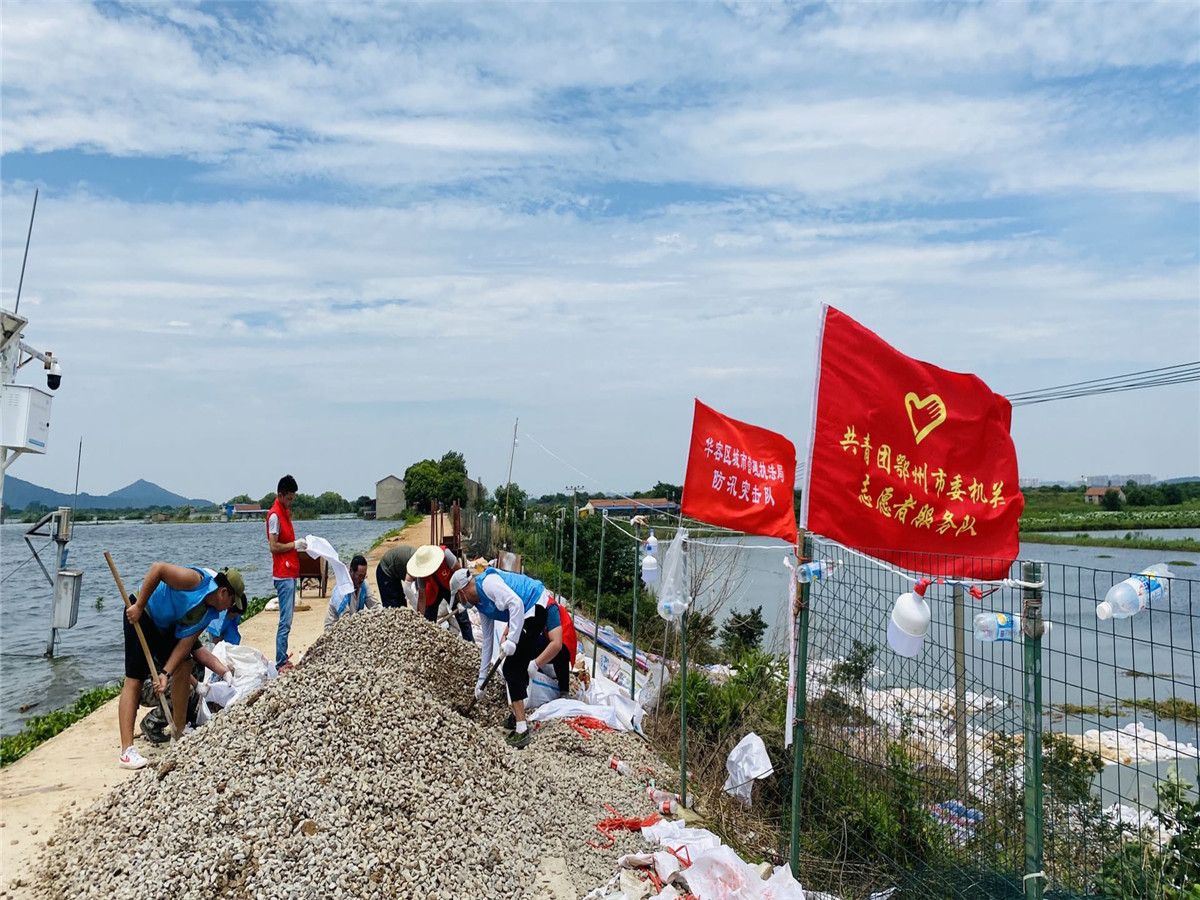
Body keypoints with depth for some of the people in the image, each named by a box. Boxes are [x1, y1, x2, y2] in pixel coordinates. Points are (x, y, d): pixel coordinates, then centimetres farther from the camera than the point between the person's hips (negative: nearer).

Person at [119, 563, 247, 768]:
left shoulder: (208, 613, -1)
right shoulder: (196, 580, -26)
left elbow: (186, 643, -5)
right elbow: (158, 569, -31)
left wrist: (166, 673, -16)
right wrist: (138, 606, -30)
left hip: (164, 625, 9)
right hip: (139, 614, -9)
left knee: (184, 666, 8)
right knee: (134, 679, -12)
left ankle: (179, 732, 21)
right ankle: (127, 751, -14)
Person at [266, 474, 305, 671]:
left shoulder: (285, 512, 16)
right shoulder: (274, 515, -13)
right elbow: (274, 546, -18)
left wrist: (299, 543, 7)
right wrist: (295, 545, -13)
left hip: (290, 573, 10)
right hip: (283, 574, -10)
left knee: (287, 619, 13)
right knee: (285, 621, -9)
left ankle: (283, 659, 19)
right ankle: (280, 664, -6)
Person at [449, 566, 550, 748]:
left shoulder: (488, 583, -15)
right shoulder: (481, 605, 16)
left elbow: (516, 603, -27)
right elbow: (487, 639, 22)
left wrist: (511, 640, -27)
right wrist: (482, 677, 26)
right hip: (528, 613, 11)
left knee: (511, 669, -9)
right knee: (517, 667, 20)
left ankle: (521, 731, -9)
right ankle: (518, 715, 34)